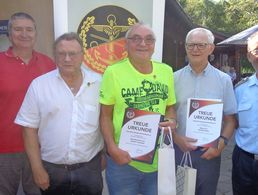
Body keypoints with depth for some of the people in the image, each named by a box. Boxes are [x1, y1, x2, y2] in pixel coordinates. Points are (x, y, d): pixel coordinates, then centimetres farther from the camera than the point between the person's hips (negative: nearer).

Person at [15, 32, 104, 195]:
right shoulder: (39, 85, -6)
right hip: (51, 168, 0)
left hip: (90, 167, 1)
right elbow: (30, 128, -3)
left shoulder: (99, 83, -3)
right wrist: (37, 168, -4)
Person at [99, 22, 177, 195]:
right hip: (123, 161, -4)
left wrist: (172, 121, -8)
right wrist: (112, 148, -17)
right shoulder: (113, 72, -11)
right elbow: (105, 115, -7)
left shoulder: (166, 71, 3)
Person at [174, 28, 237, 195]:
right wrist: (177, 138, -11)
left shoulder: (224, 80, -1)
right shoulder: (174, 78, 0)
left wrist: (221, 144, -12)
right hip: (177, 149, 1)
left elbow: (230, 120, 2)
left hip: (208, 153, 0)